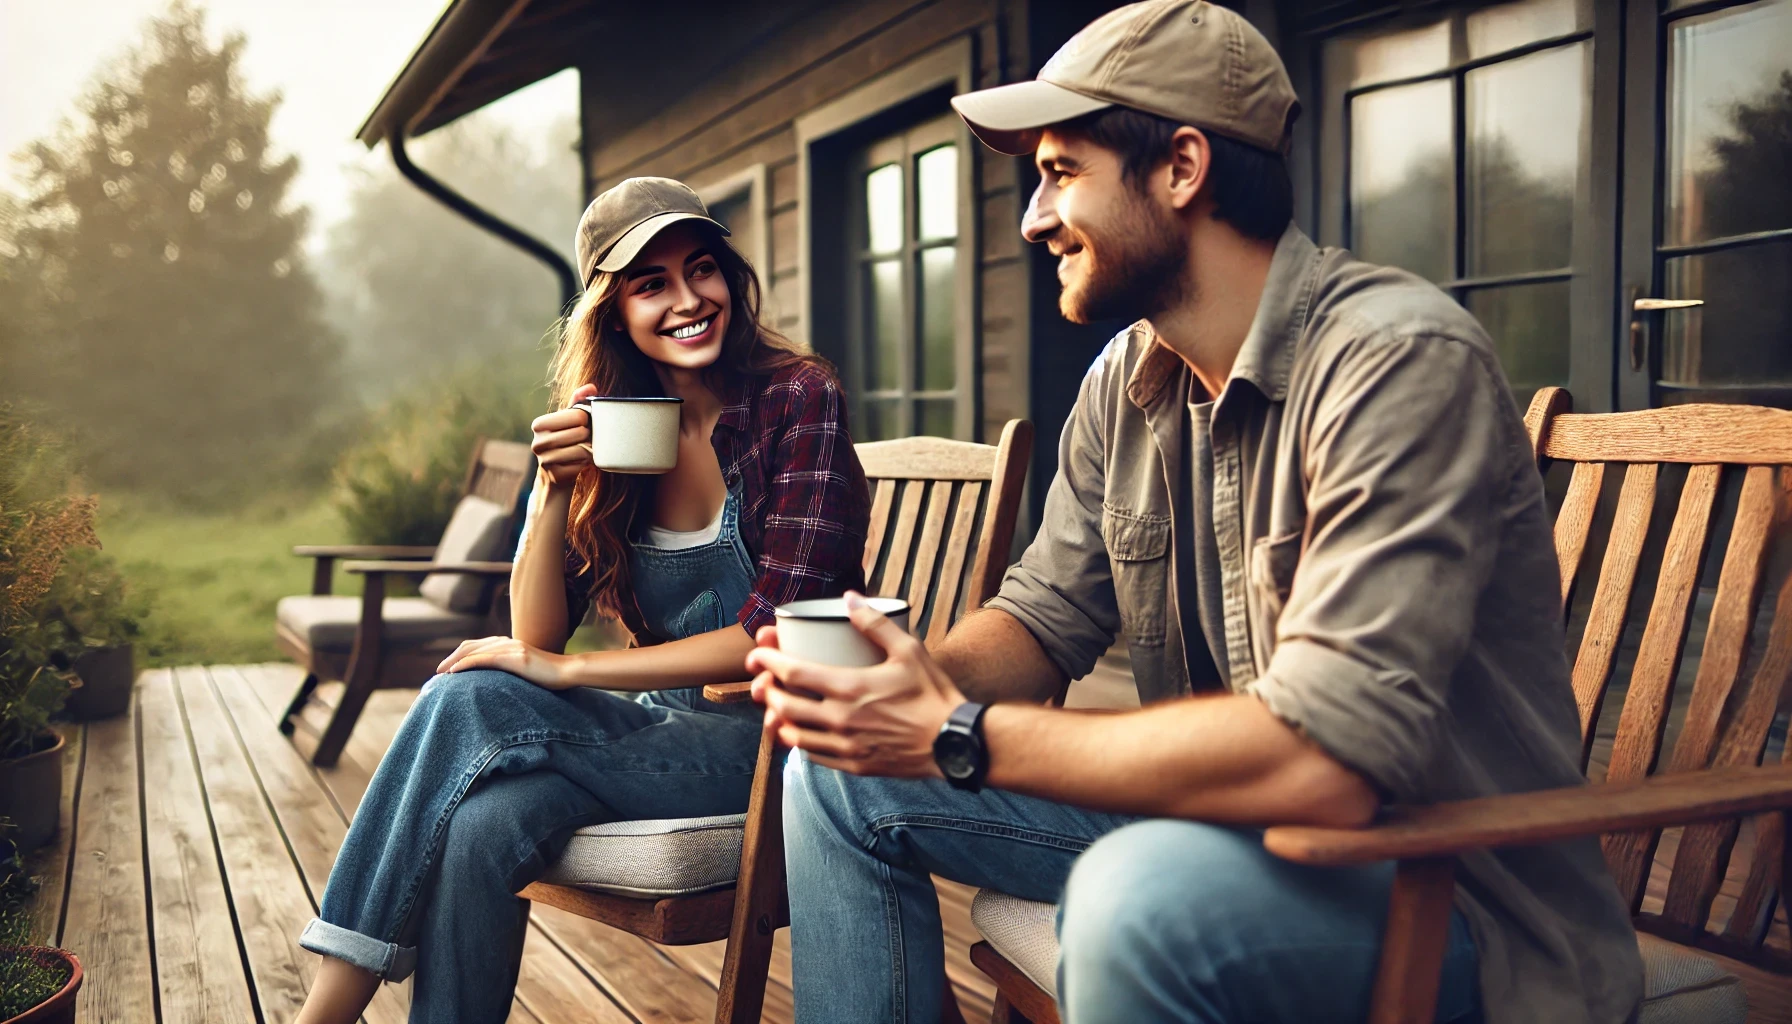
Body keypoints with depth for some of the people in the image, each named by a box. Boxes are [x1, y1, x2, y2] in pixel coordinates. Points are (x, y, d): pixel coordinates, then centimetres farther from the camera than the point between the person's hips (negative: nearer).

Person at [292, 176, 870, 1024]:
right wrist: (553, 487, -16)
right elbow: (536, 636, 0)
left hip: (770, 734, -5)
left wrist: (566, 670, -15)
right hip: (665, 722, 5)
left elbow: (776, 636, -16)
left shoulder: (798, 399, -10)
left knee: (466, 709, -23)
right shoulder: (604, 431, 5)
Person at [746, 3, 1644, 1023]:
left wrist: (962, 738, -27)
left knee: (1143, 895, -38)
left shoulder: (1399, 360, -25)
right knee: (846, 773, 2)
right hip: (1232, 815, 8)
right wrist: (914, 684, -16)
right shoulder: (1126, 382, 2)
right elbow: (1046, 616, 8)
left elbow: (1323, 756, -33)